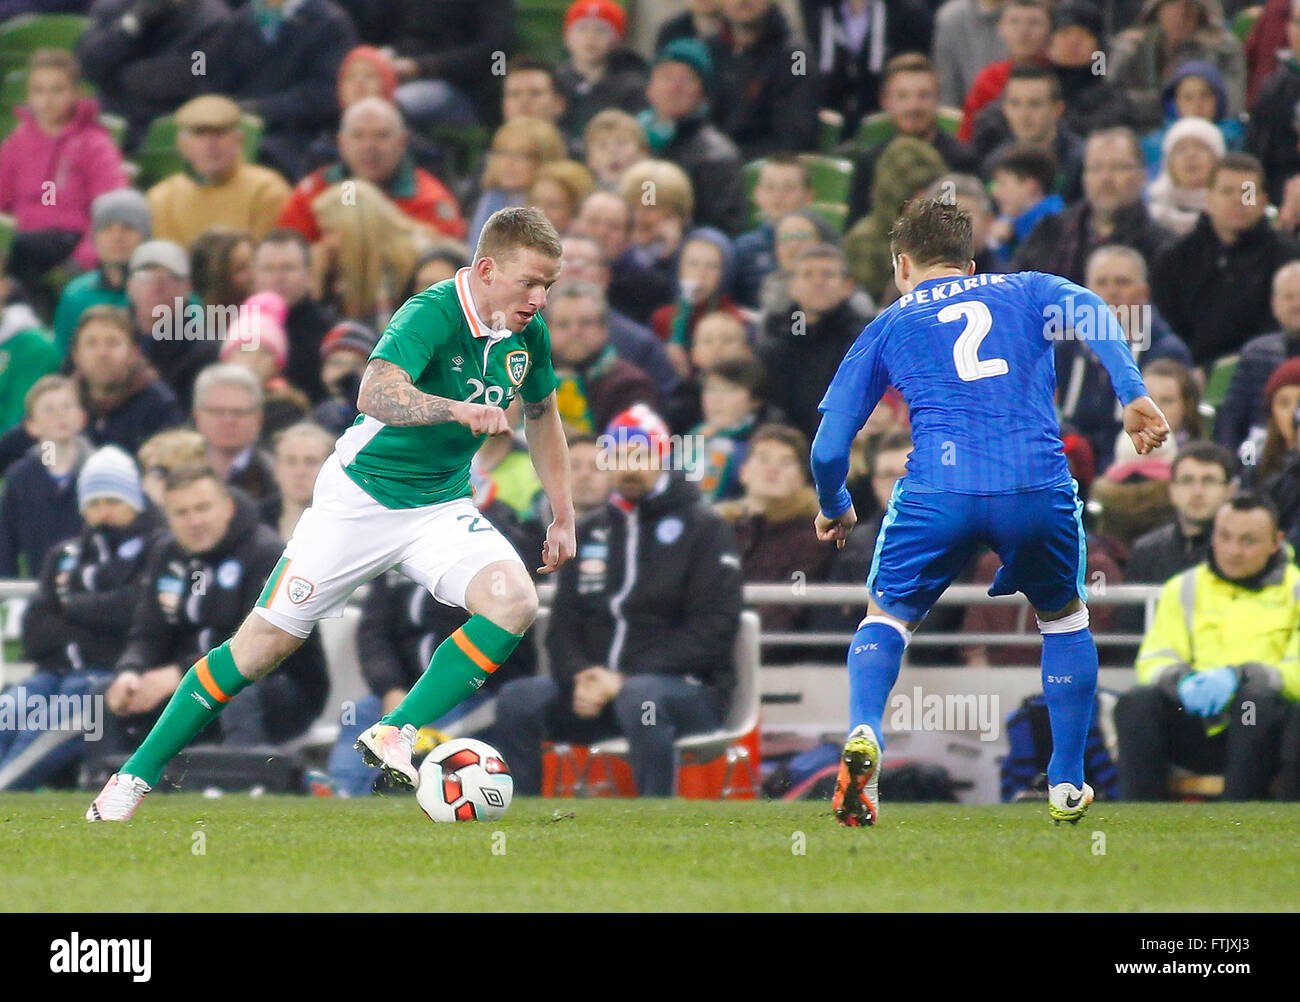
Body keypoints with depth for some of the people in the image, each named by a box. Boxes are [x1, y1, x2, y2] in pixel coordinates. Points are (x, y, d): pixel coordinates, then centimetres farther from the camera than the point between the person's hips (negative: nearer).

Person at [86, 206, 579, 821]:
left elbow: (541, 412, 19)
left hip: (441, 506, 5)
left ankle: (395, 735, -19)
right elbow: (375, 394, -42)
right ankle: (137, 775, 11)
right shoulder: (432, 314, -23)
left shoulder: (528, 330, -2)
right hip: (361, 497, -5)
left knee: (515, 603, -23)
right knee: (265, 643, -2)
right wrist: (455, 408, -57)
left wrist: (563, 515, 16)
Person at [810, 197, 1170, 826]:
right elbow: (1090, 310, -1)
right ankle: (1067, 786, 24)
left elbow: (828, 448, 19)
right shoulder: (1027, 291, 23)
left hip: (939, 491, -1)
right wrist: (1132, 394, -10)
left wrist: (834, 509, 38)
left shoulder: (887, 327, 22)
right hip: (1039, 486, 1)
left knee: (887, 616, 20)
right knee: (1064, 618, 27)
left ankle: (864, 735, -8)